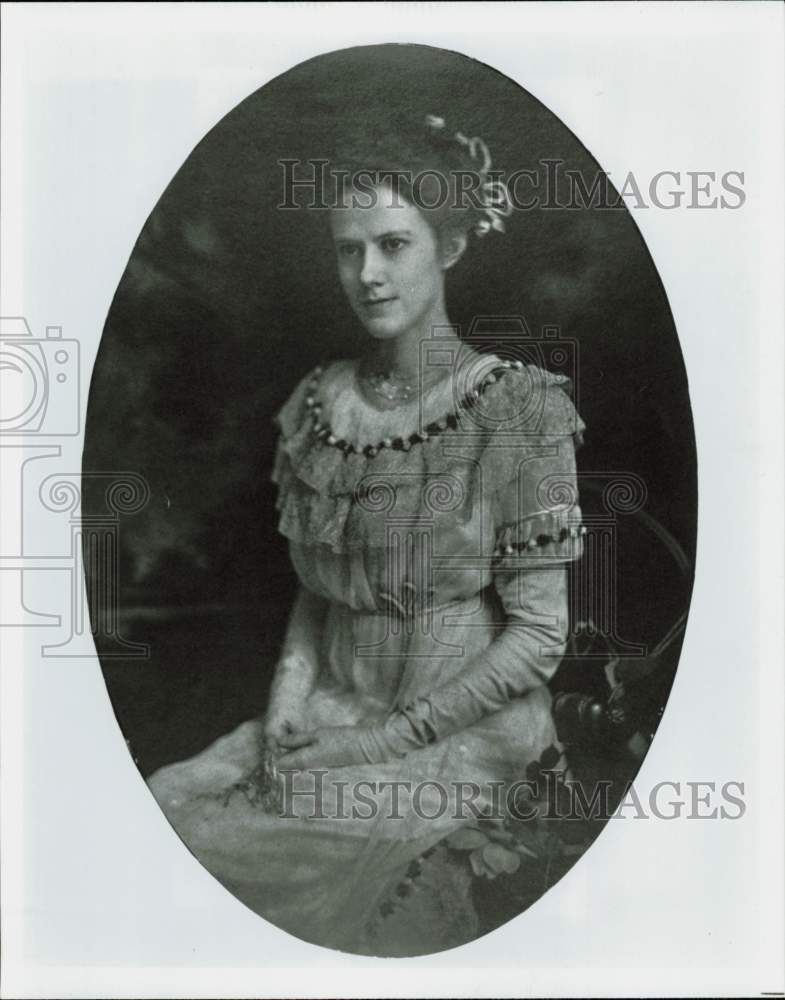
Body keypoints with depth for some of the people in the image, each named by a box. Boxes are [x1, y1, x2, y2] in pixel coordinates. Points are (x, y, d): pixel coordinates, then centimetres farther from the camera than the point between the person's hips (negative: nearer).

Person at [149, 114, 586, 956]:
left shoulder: (514, 407, -12)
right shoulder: (320, 404, 6)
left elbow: (537, 636, -12)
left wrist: (385, 739, -14)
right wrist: (289, 700, -5)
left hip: (461, 733, -5)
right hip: (332, 712, 6)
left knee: (227, 850, -20)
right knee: (164, 806, -14)